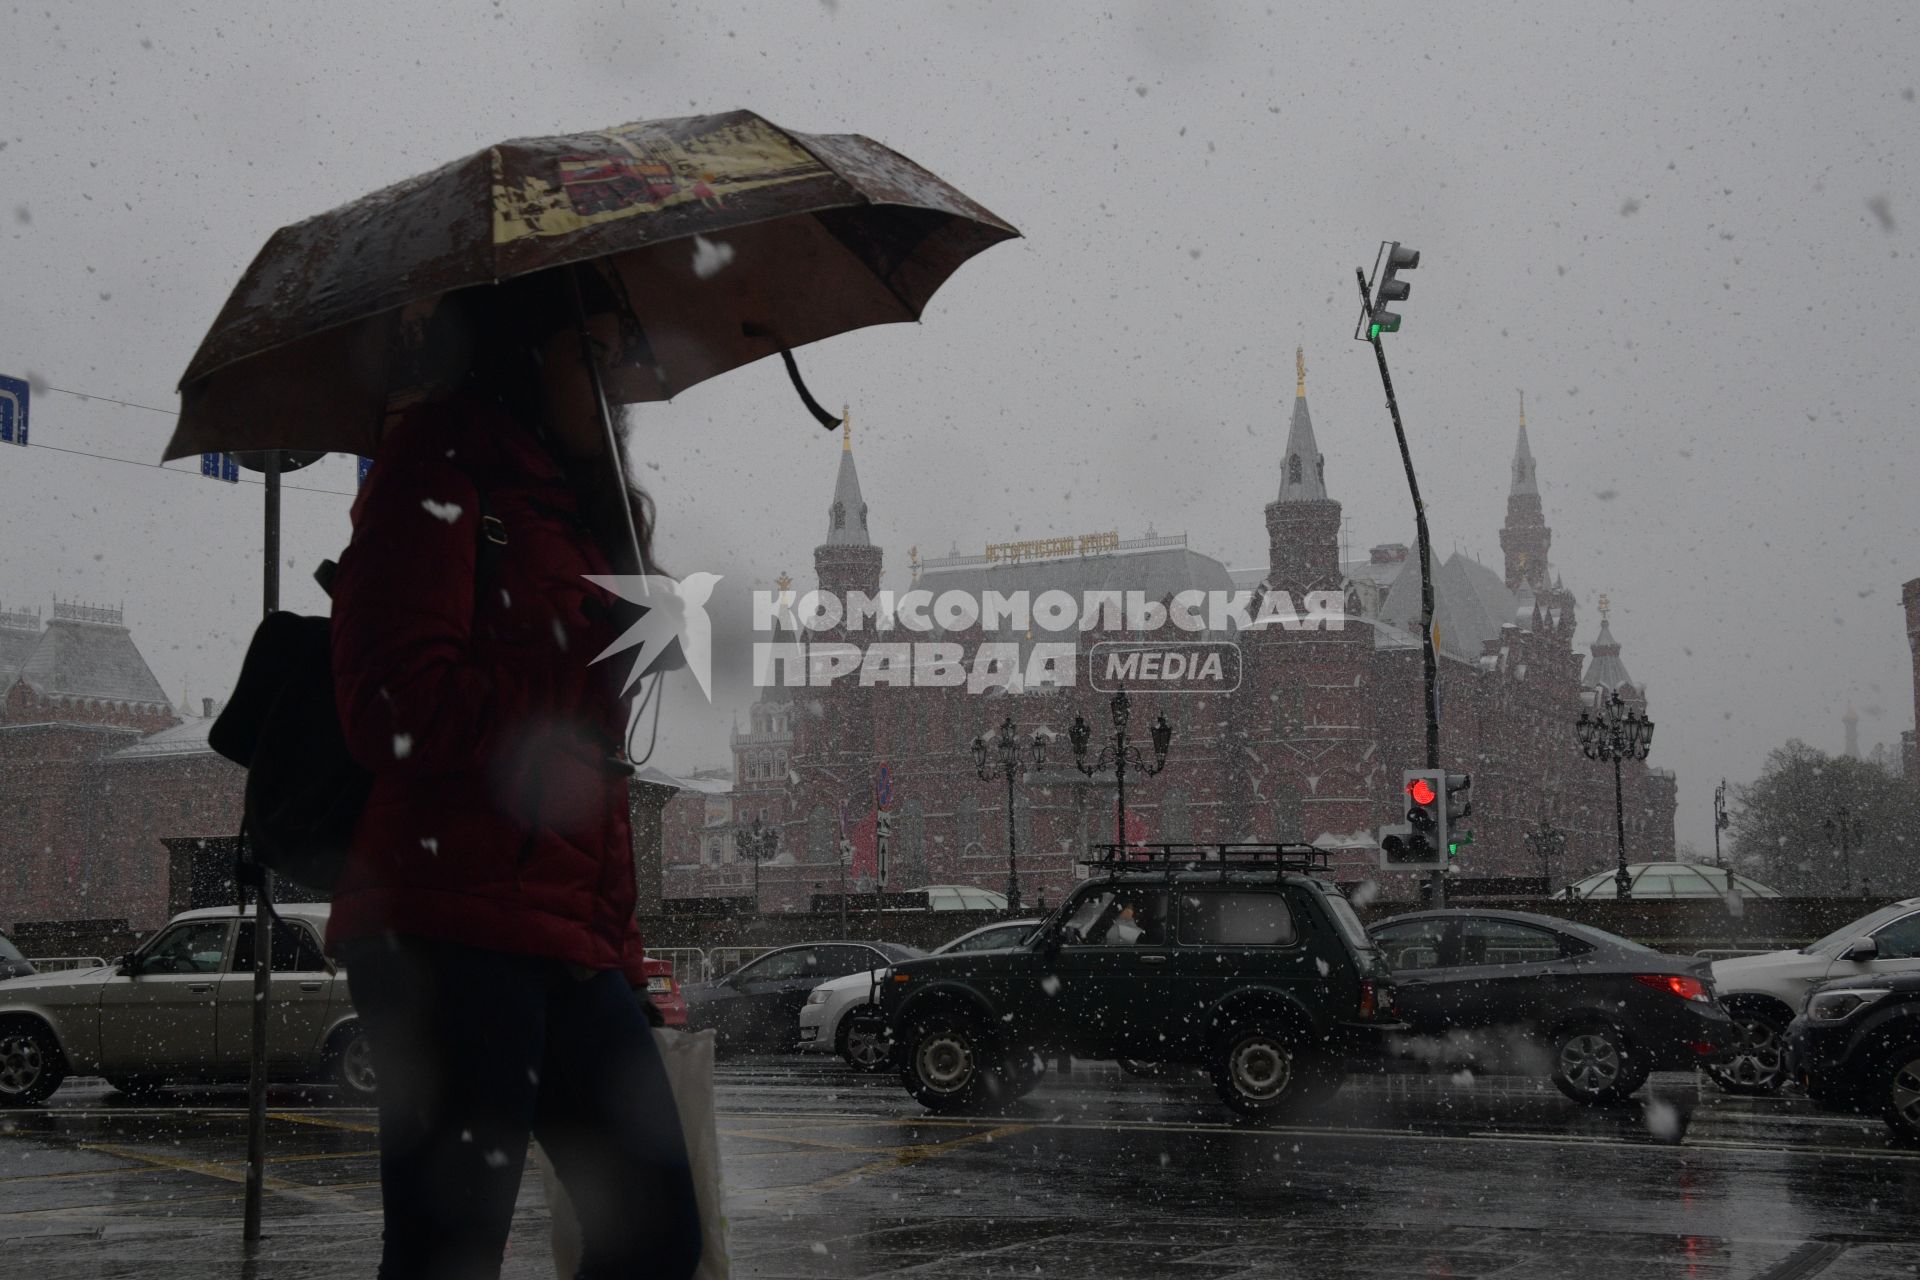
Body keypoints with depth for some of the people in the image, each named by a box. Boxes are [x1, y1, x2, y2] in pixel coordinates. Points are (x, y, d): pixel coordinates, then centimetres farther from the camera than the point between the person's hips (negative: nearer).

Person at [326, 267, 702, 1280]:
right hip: (451, 930, -9)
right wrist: (596, 670, -10)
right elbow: (397, 714, -15)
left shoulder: (578, 509, 24)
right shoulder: (440, 476, -2)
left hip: (571, 937, 9)